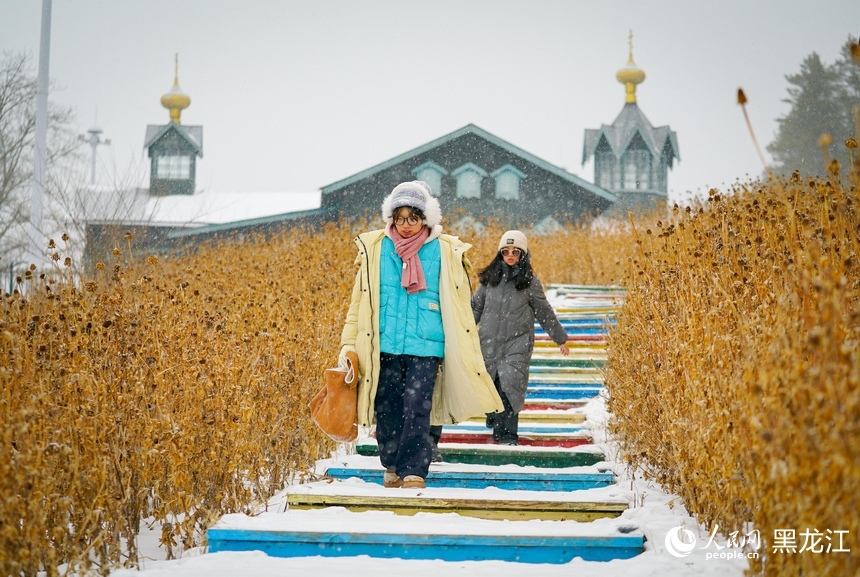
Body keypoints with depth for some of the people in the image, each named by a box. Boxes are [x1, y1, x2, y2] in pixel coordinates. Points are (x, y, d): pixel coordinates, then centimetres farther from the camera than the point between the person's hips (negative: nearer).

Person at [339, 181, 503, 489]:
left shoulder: (445, 252, 2)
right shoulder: (375, 248, 6)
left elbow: (460, 305, 6)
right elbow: (360, 301, 11)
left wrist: (468, 354, 2)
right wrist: (349, 343, 5)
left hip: (426, 347, -2)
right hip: (385, 346, 2)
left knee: (416, 410, -11)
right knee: (388, 409, 6)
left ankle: (413, 473, -8)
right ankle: (392, 468, 24)